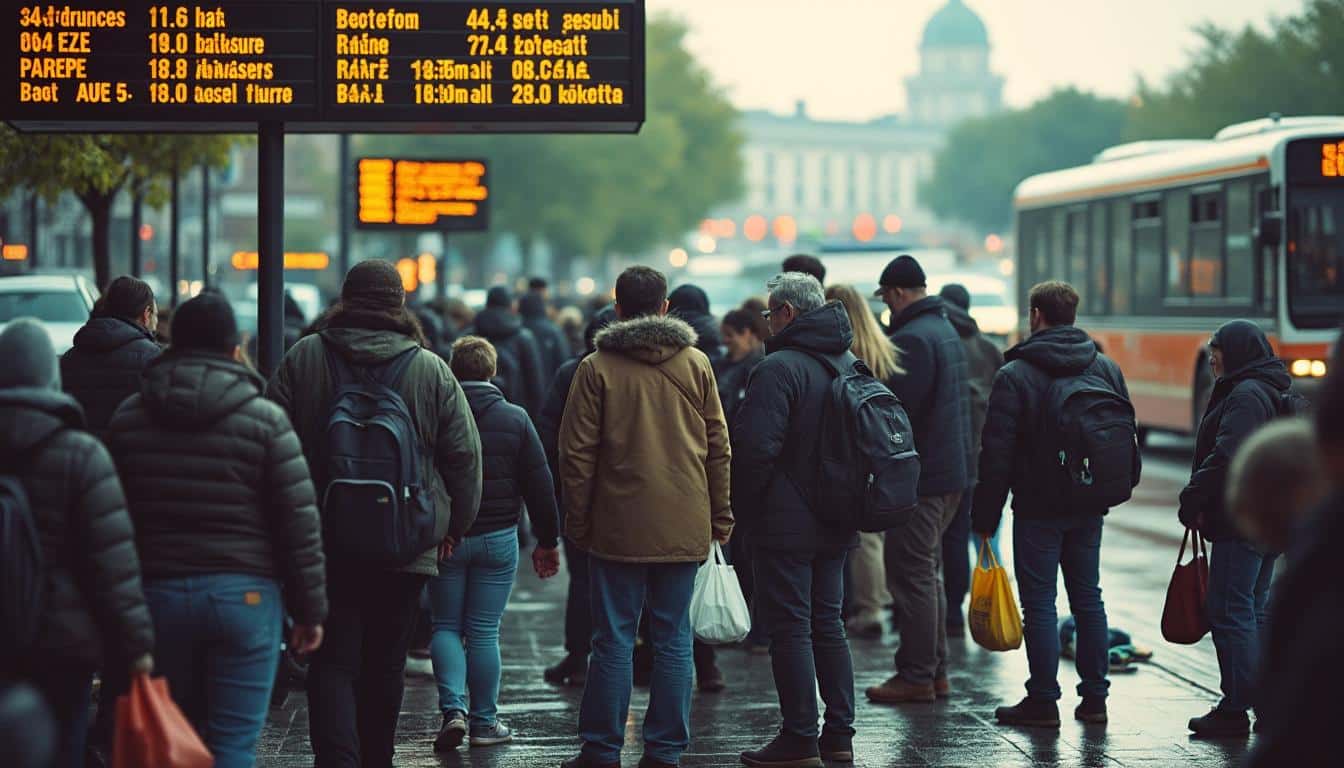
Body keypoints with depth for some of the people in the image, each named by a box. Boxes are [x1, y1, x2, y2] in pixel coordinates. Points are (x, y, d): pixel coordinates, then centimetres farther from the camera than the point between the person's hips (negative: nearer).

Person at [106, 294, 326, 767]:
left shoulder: (126, 419, 6)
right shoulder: (265, 420, -4)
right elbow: (301, 524, -5)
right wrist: (311, 609, 2)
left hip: (157, 593, 3)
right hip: (245, 594, -3)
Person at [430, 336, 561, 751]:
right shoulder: (515, 419, -1)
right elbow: (540, 484, 0)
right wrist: (547, 541, 8)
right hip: (497, 539, 0)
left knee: (446, 626, 11)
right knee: (483, 632, 7)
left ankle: (452, 709, -7)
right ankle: (484, 723, 11)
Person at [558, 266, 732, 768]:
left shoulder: (597, 368, -4)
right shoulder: (696, 364, 4)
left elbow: (577, 453, -5)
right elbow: (718, 448, 6)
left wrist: (577, 522, 4)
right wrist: (720, 518, 13)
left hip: (619, 528, -2)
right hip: (684, 529, 2)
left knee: (614, 641, 3)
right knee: (673, 641, 7)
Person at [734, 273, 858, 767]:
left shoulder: (780, 368, -16)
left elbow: (756, 447, -23)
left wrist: (743, 505, -9)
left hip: (785, 523, -8)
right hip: (835, 523, 8)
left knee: (790, 628, -3)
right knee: (827, 624, 15)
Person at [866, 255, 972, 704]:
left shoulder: (911, 339, -17)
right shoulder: (946, 331, 14)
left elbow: (899, 410, -22)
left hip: (919, 476, -10)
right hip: (953, 470, 10)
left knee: (911, 574, -4)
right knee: (928, 572, 17)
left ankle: (916, 676, -2)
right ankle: (935, 671, 21)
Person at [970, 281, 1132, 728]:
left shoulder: (1015, 375, -10)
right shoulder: (1106, 369, 6)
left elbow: (996, 452, -11)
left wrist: (985, 515, -5)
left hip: (1038, 507, -5)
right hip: (1090, 507, 5)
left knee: (1039, 603, 0)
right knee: (1088, 599, 12)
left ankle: (1043, 703, 0)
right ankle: (1094, 699, 14)